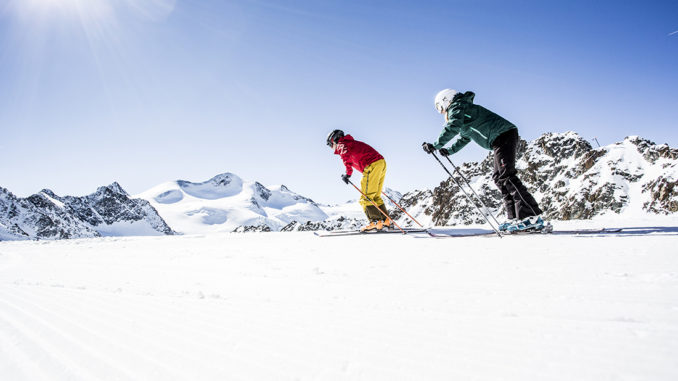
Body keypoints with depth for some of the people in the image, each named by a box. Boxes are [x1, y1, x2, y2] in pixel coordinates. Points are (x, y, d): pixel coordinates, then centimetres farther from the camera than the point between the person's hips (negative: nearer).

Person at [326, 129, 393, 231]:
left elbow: (347, 156, -17)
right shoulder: (351, 142, 31)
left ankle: (376, 222, -17)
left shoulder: (341, 144, 4)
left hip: (372, 165, -9)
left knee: (366, 197, -8)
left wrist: (348, 173, -14)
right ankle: (387, 221, 11)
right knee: (375, 197, 15)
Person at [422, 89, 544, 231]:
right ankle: (514, 217, 2)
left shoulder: (457, 107, -1)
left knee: (505, 175, -18)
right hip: (503, 138, 10)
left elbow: (453, 128, -18)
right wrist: (449, 150, 25)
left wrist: (436, 145, -14)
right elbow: (464, 138, 37)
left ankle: (532, 217, -23)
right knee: (498, 177, 7)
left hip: (504, 135, -10)